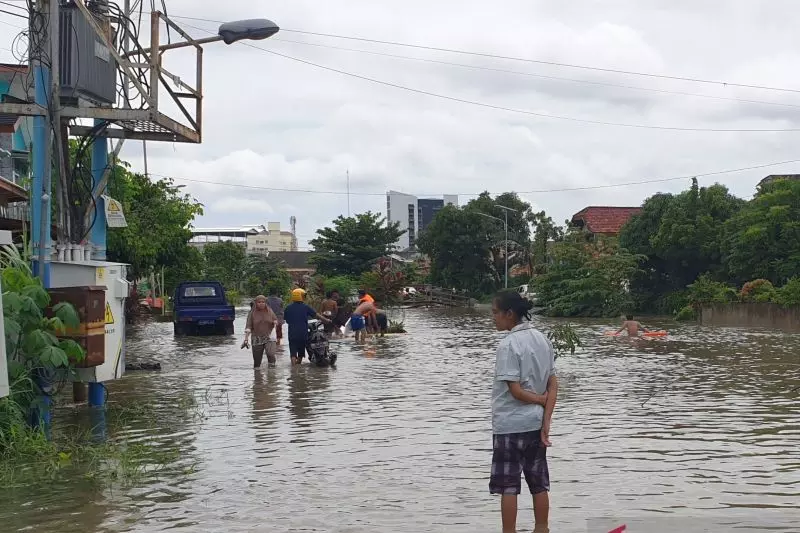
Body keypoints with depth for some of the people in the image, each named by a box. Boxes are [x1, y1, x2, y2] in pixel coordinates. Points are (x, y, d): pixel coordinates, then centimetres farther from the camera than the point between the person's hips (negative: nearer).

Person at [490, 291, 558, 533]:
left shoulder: (508, 345, -16)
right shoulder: (542, 339, 6)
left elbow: (515, 390, -19)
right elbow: (553, 385, 3)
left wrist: (540, 400, -2)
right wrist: (546, 422, -2)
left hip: (510, 425, -7)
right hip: (536, 423, 7)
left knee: (508, 486, 1)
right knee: (539, 483, 11)